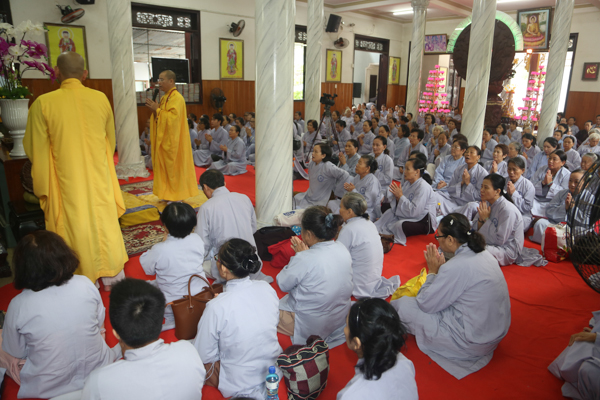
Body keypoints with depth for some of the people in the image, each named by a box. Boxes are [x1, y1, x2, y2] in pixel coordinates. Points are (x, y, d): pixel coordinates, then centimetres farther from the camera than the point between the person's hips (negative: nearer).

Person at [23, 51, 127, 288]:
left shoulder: (43, 103, -11)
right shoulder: (101, 99, -4)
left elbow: (33, 148, -3)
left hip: (67, 181, -2)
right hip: (99, 178, 2)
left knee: (75, 227, 10)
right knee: (105, 223, 14)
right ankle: (112, 276, 25)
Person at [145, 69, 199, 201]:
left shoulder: (176, 98, -15)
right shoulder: (165, 97, 15)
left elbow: (173, 117, -25)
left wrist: (157, 109, -18)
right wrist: (154, 108, 2)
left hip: (172, 140, -10)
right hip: (164, 138, 10)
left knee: (174, 166, -3)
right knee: (165, 166, 12)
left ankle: (176, 197, 6)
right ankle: (169, 194, 21)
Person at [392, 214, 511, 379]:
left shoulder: (456, 266, -28)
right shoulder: (483, 254, -1)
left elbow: (425, 304, -17)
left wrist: (432, 271, -6)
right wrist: (441, 268, 2)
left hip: (472, 342, -9)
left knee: (403, 304, -7)